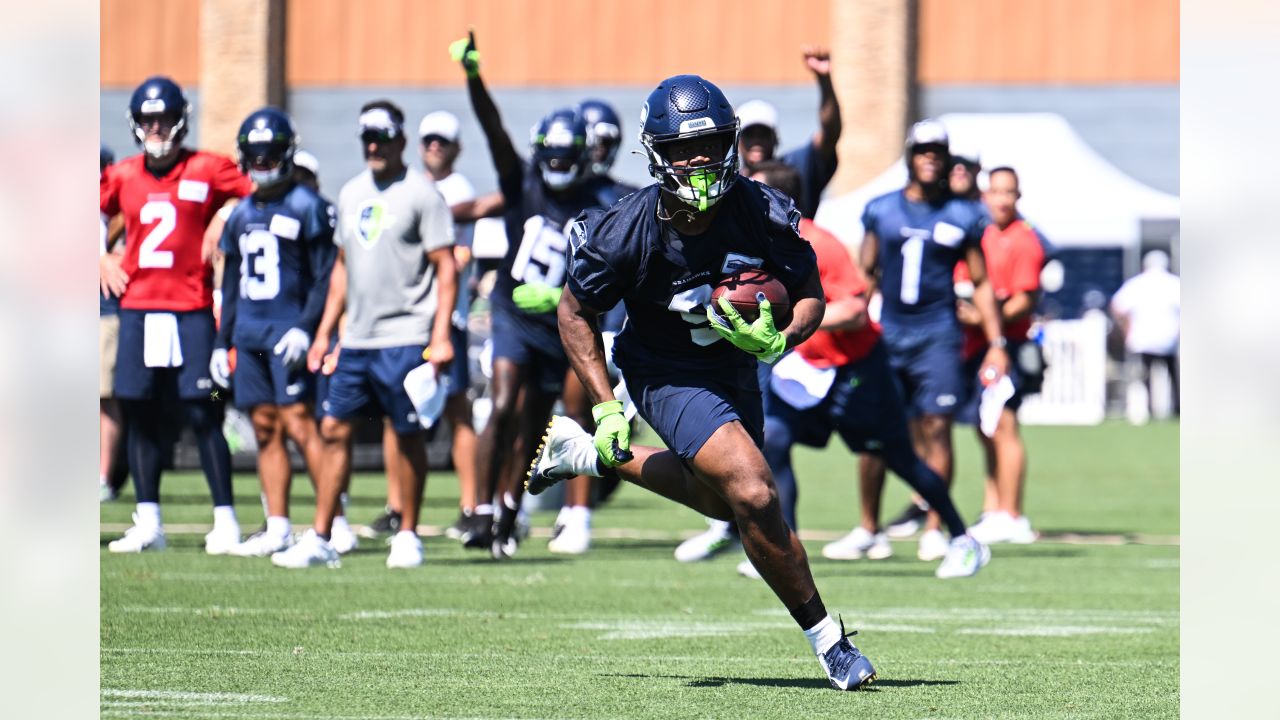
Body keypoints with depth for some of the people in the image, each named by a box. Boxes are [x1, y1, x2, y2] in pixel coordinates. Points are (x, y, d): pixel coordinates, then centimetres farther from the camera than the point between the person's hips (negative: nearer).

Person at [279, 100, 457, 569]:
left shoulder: (421, 195, -7)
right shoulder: (352, 194, 13)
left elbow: (446, 268, -9)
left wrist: (441, 336, -16)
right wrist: (325, 331, 17)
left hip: (405, 339, -6)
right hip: (357, 338, 6)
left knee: (408, 437, 2)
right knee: (334, 430, 3)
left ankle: (408, 538, 12)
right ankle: (320, 539, 6)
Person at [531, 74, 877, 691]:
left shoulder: (760, 213, -21)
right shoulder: (626, 233, -27)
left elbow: (810, 294, -8)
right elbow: (576, 313, -10)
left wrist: (779, 341, -30)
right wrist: (606, 409, -16)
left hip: (736, 368, 5)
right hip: (668, 377, -5)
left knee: (724, 501, 25)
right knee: (754, 497, -22)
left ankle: (585, 456, 43)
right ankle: (827, 641, -7)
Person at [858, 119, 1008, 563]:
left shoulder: (962, 217, 4)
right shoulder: (881, 211, 7)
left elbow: (980, 283, 9)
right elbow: (865, 274, 14)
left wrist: (996, 343, 4)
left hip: (936, 333, -2)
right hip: (887, 331, 2)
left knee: (936, 428, -8)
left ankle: (934, 528, -4)